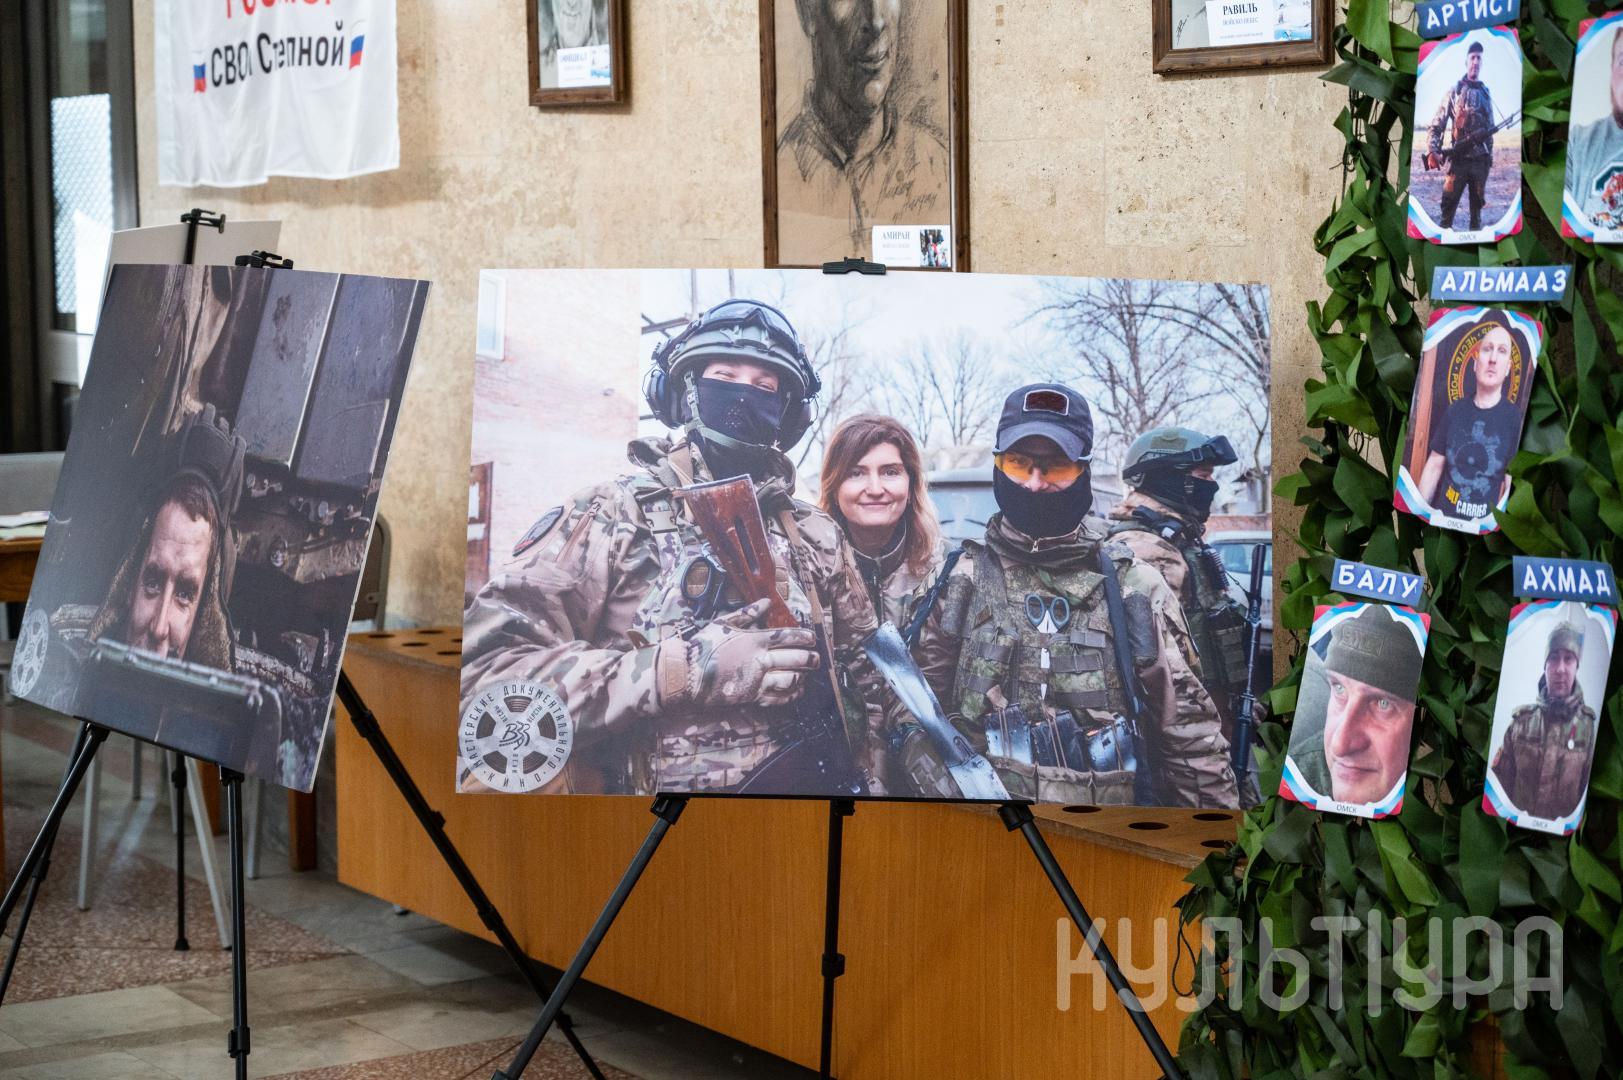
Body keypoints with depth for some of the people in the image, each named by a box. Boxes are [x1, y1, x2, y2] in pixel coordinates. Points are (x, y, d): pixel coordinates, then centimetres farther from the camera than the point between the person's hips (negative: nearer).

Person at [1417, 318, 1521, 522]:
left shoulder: (1514, 419, -9)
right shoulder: (1455, 410, 3)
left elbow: (1512, 486, -11)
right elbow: (1434, 465, 8)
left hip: (1484, 525, -3)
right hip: (1443, 517, 3)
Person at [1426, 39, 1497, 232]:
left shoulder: (1486, 93, 13)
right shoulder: (1455, 91, 1)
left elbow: (1490, 128, 17)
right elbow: (1437, 124, -3)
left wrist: (1490, 156, 12)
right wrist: (1432, 151, -14)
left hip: (1480, 160, 4)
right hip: (1458, 158, -4)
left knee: (1477, 203, 8)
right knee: (1449, 202, -6)